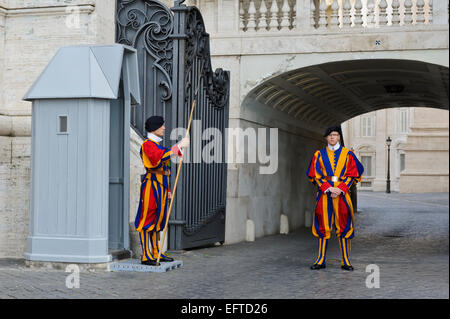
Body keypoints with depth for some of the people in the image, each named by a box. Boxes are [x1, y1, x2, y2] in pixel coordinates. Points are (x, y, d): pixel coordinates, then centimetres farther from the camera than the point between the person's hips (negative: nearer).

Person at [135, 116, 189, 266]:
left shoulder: (159, 145, 21)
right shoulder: (147, 144, -9)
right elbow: (161, 157, -29)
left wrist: (167, 190, 22)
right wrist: (179, 146, -24)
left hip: (161, 186, 10)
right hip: (151, 185, -10)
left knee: (157, 220, 12)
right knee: (148, 220, -8)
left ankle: (156, 253, 19)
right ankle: (146, 256, -7)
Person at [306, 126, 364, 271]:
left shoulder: (347, 154, 7)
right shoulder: (319, 154, 8)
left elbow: (351, 175, 2)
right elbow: (316, 175, 3)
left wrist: (340, 189, -11)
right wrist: (328, 188, -11)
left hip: (341, 192, 0)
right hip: (324, 193, 1)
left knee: (343, 226, -1)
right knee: (323, 226, 1)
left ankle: (345, 261, 3)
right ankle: (321, 260, 6)